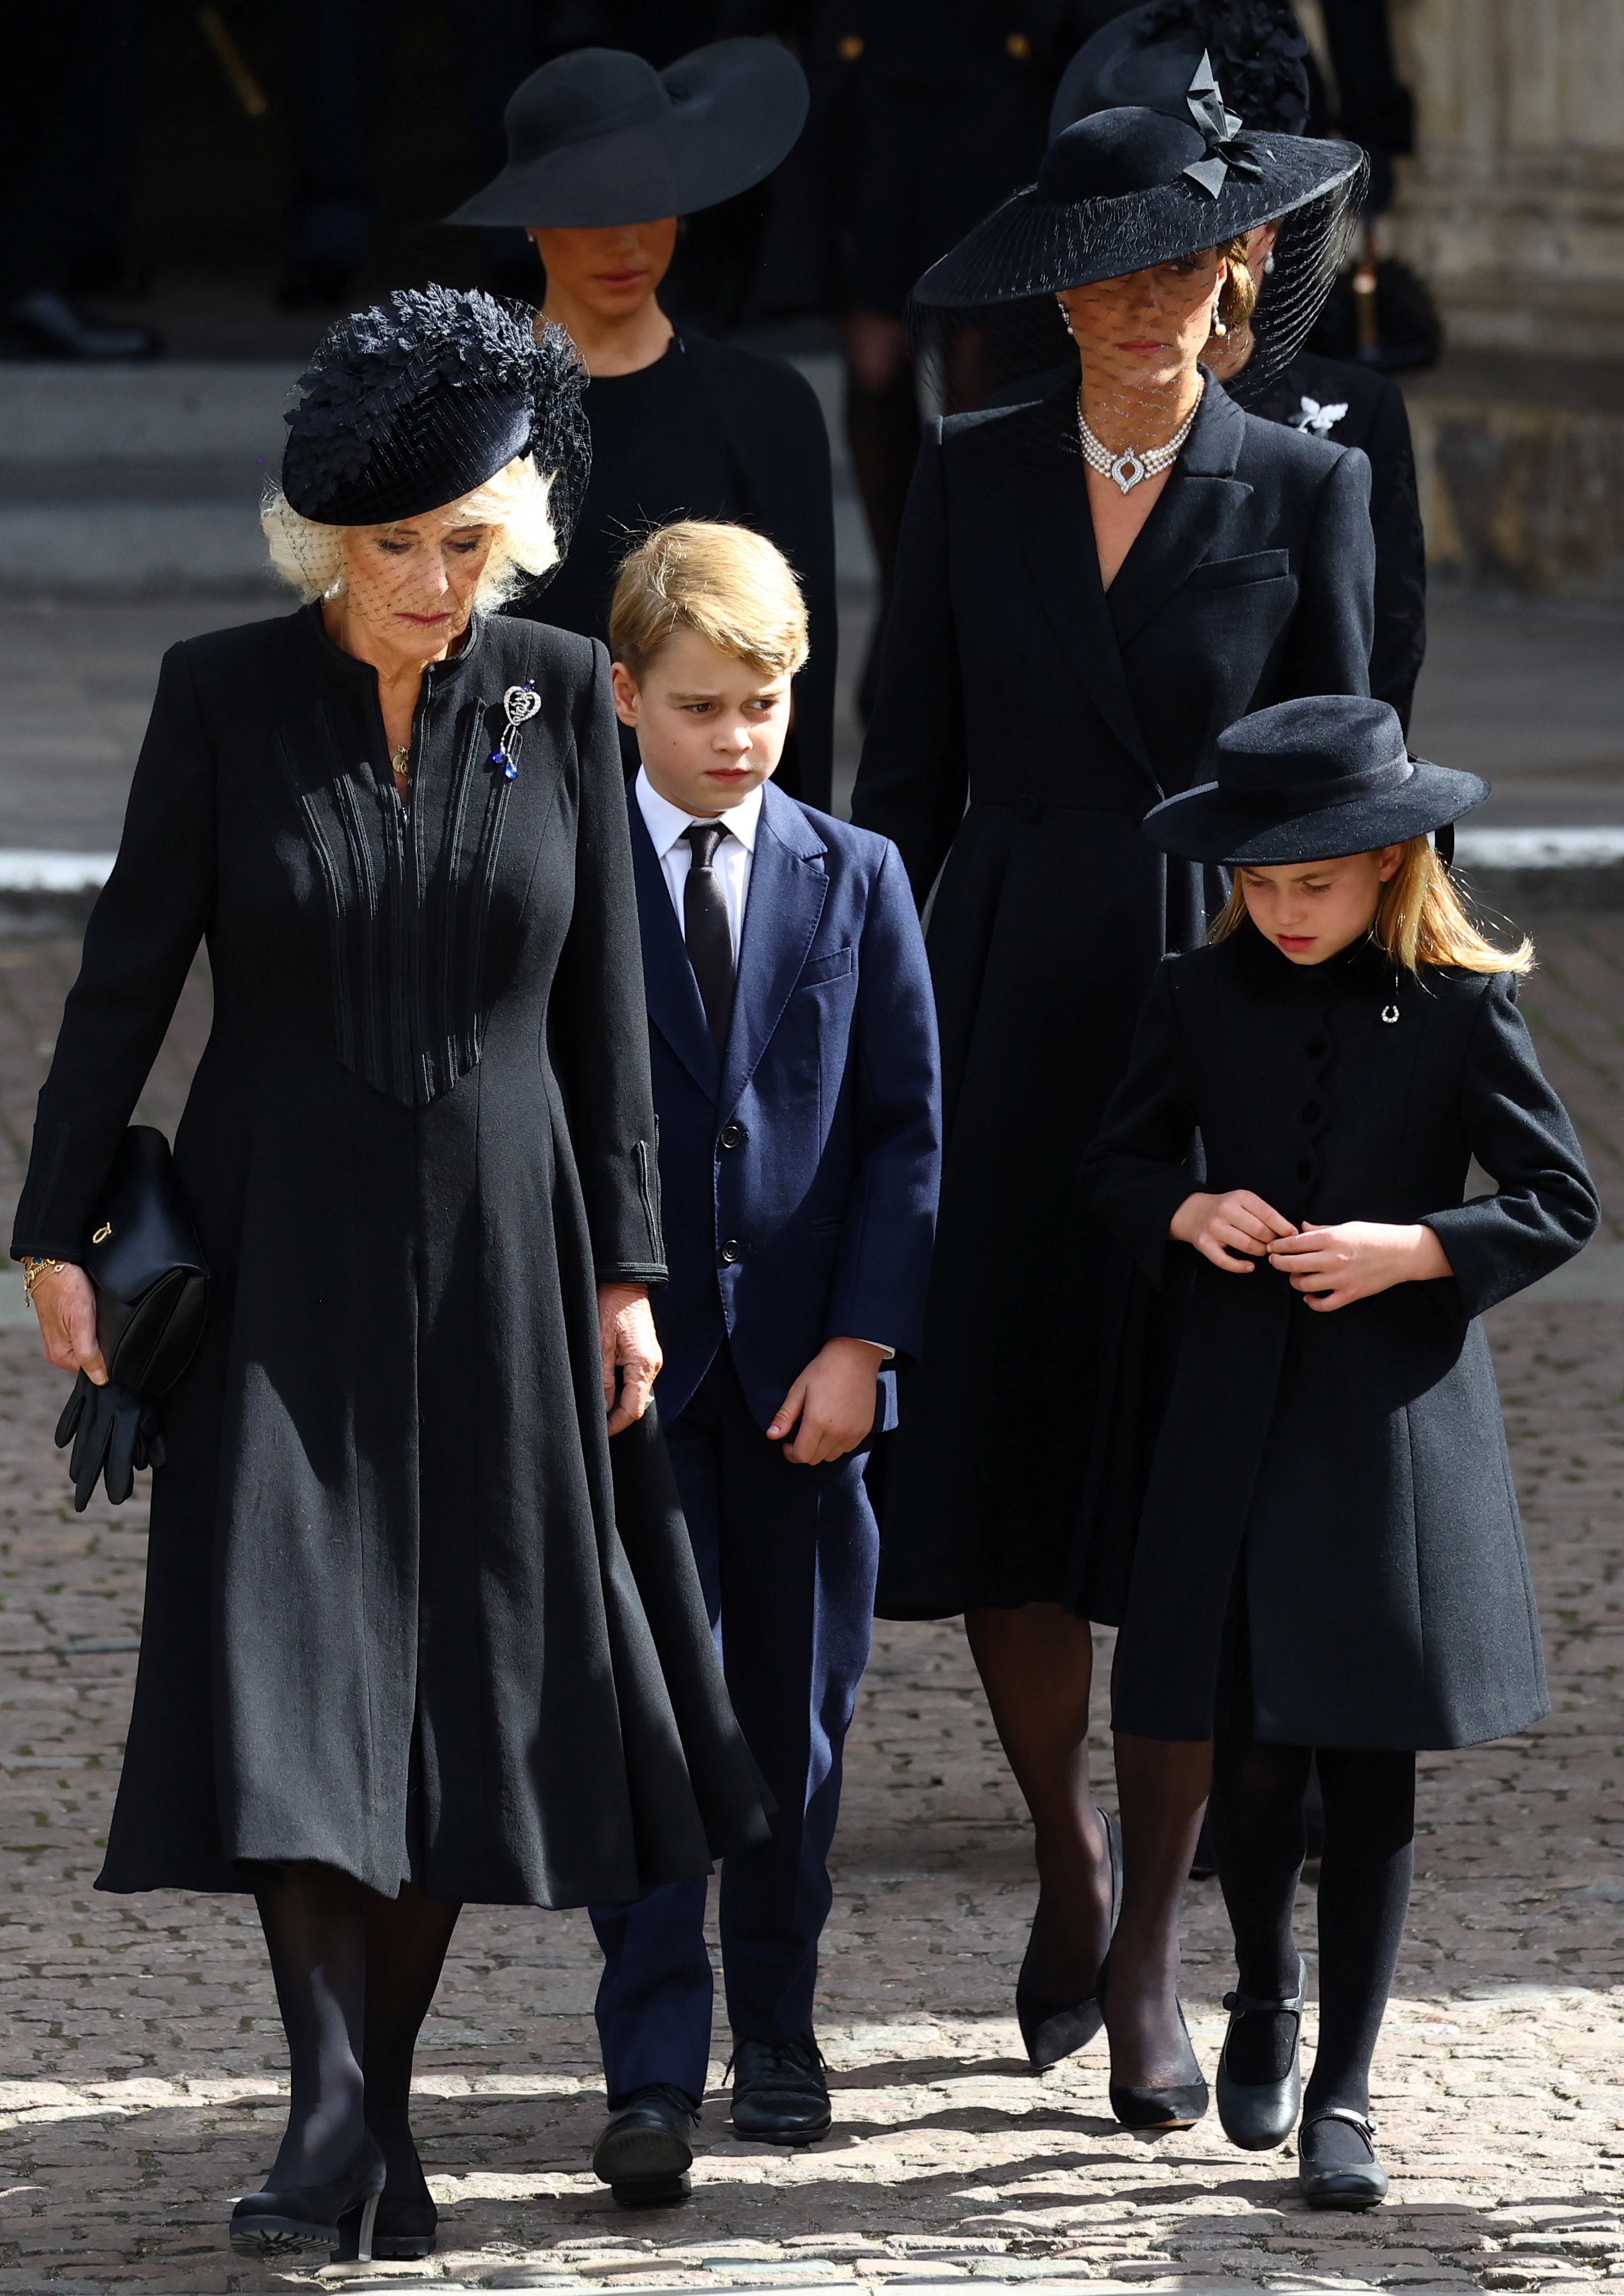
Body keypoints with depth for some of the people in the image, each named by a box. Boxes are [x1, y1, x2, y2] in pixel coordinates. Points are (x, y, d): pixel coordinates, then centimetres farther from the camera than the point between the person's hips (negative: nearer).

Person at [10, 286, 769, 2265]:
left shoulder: (558, 696, 0)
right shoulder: (225, 694, -5)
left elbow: (600, 999, 4)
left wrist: (622, 1270, 2)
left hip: (496, 1246, 2)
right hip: (279, 1246, -2)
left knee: (463, 1678, 4)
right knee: (286, 1659, -12)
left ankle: (381, 2098, 14)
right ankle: (334, 2104, -14)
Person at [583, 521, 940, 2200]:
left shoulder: (856, 880, 5)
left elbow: (907, 1125, 3)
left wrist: (861, 1340, -6)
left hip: (805, 1362, 2)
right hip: (627, 1365, -2)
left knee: (798, 1712, 10)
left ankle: (774, 2023, 26)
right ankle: (653, 2073, -10)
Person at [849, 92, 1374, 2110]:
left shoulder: (1304, 490, 0)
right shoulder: (974, 478, 5)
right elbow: (910, 770, 8)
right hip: (1008, 1012, 2)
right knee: (991, 1468, 2)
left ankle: (1152, 1948, 10)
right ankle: (1068, 1852, 27)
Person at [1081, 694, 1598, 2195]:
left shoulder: (1461, 1005, -3)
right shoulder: (1203, 1000, 4)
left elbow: (1560, 1202, -1)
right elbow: (1116, 1172, 13)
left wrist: (1412, 1251, -14)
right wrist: (1189, 1214, -8)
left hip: (1401, 1421, -2)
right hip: (1240, 1413, 2)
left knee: (1371, 1764, -1)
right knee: (1250, 1749, 2)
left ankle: (1343, 2095, 7)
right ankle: (1264, 1993, 32)